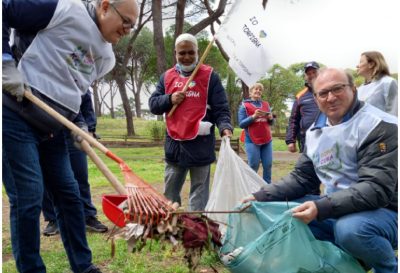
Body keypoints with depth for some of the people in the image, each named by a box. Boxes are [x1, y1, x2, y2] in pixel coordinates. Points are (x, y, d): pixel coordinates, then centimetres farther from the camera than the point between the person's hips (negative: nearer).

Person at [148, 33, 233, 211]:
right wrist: (169, 100, -9)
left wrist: (225, 127, -24)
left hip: (200, 144, -4)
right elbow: (152, 104, 10)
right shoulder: (167, 77, 12)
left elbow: (221, 108, -5)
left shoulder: (210, 76, 0)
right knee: (170, 193, 17)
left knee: (199, 194, 4)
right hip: (174, 144, 5)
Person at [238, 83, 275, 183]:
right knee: (254, 166, -2)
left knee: (268, 165, 4)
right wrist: (253, 116, -19)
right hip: (252, 141, -4)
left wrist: (270, 118, -6)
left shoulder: (266, 104, 13)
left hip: (267, 140, 4)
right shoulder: (244, 105, 0)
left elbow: (271, 123, 17)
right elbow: (241, 124, -7)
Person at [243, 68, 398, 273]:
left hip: (383, 211, -7)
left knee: (350, 229, -37)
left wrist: (321, 208, -35)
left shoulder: (378, 126, -16)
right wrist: (261, 197, -3)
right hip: (335, 209, 7)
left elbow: (377, 188, -25)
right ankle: (350, 254, 1)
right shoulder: (315, 132, 6)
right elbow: (301, 178, 11)